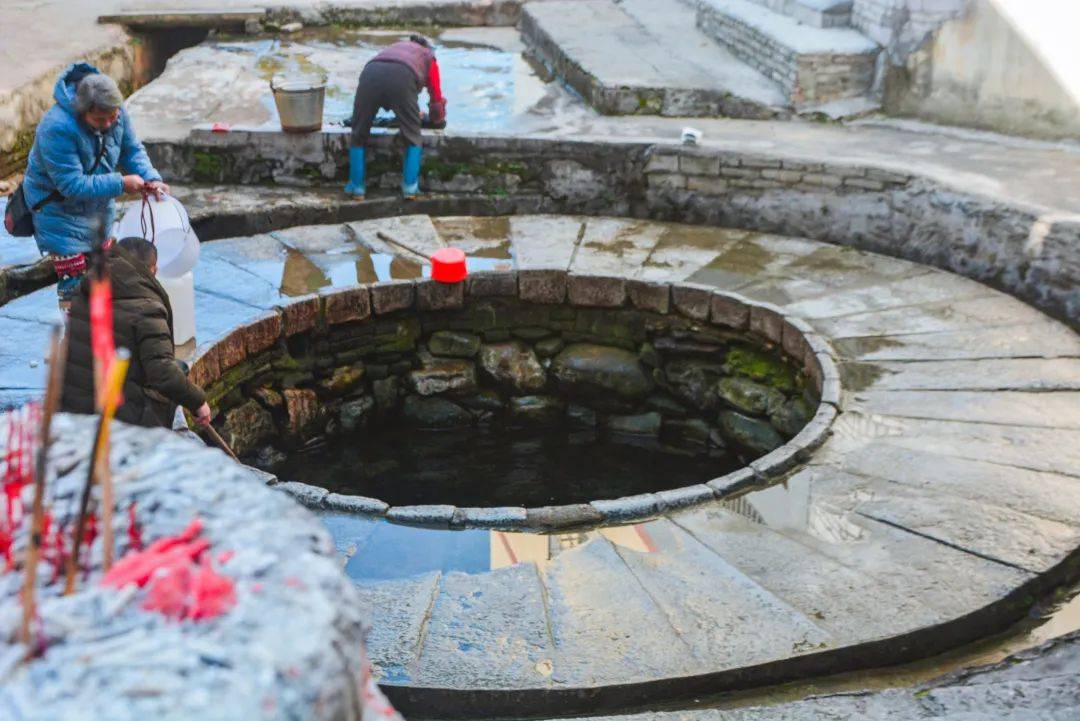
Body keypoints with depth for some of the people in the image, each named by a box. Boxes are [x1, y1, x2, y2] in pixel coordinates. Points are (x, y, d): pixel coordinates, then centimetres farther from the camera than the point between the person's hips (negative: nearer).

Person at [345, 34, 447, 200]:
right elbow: (437, 98, 36)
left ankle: (356, 186, 17)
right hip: (401, 78, -3)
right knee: (413, 137, 17)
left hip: (370, 74, 3)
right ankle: (410, 186, 12)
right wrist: (436, 119, 58)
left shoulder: (396, 47, 45)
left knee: (358, 135, 18)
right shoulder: (429, 56, 34)